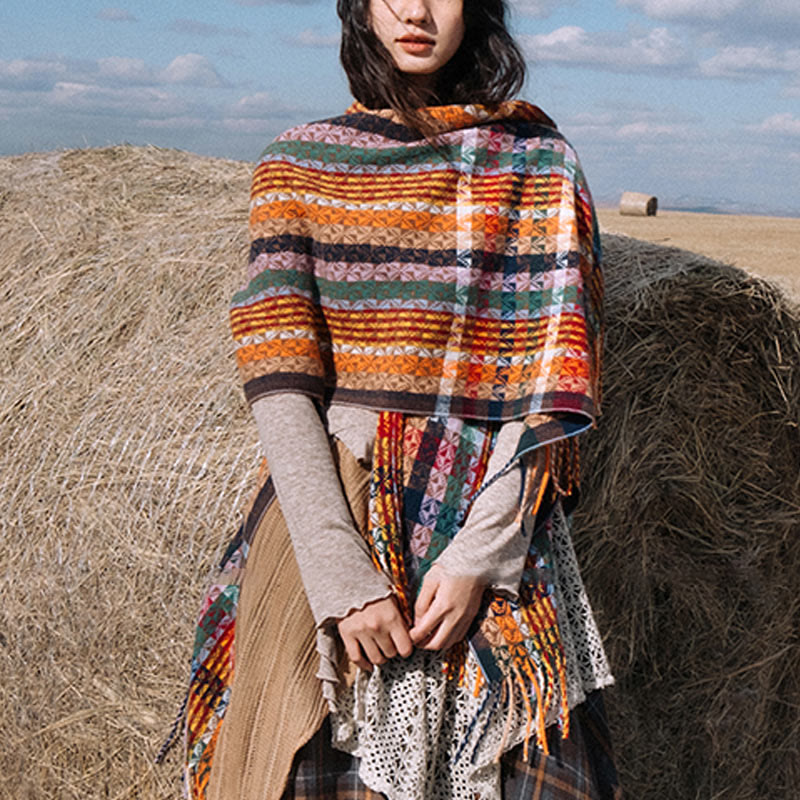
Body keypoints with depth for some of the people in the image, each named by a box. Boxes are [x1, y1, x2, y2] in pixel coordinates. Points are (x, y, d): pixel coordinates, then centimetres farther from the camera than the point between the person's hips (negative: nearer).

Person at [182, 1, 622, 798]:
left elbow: (549, 376, -3)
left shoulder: (539, 163, 3)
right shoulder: (298, 164, 2)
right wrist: (342, 577, -14)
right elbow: (278, 383, -6)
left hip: (492, 524, 0)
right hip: (329, 516, 0)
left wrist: (480, 553, -13)